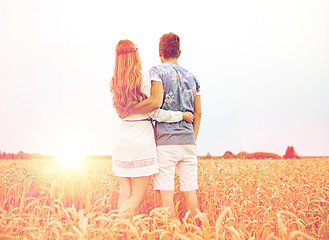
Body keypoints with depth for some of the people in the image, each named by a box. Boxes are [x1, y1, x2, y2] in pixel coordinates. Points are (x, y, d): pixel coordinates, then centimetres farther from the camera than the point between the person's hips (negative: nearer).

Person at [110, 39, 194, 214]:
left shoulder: (115, 84, 10)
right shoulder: (144, 80, -7)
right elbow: (154, 112, -9)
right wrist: (182, 115, 1)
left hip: (123, 139, 6)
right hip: (142, 140, -6)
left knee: (124, 194, 9)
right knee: (137, 198, 0)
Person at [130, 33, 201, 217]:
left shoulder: (157, 71, 0)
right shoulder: (191, 76, 17)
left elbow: (155, 102, -17)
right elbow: (198, 113, 14)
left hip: (166, 140, -5)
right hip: (188, 141, 5)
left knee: (166, 192, -3)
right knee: (190, 191, 8)